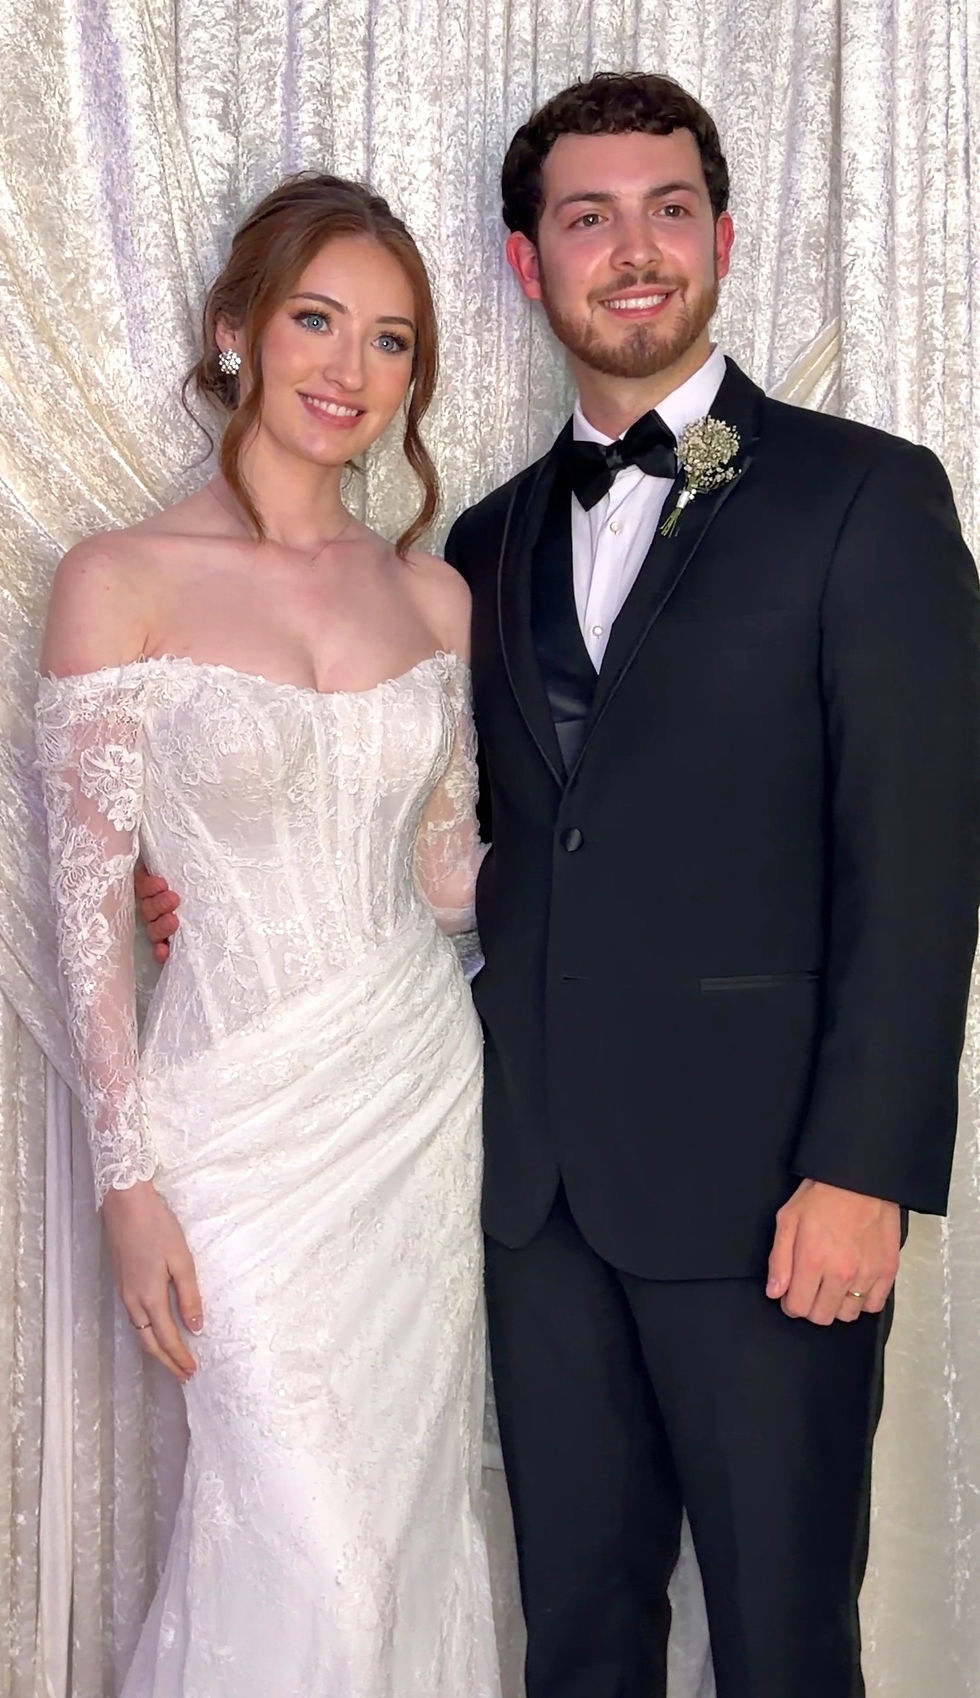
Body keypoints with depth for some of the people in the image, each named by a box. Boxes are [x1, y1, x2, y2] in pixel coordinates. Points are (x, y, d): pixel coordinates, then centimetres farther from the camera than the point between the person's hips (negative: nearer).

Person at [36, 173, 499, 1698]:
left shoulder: (432, 593, 6)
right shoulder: (122, 583, -8)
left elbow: (448, 876, 11)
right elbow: (90, 903, -8)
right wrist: (129, 1178, -10)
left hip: (425, 1088, 5)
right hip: (246, 1108, -4)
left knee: (419, 1511, 14)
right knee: (305, 1563, -3)